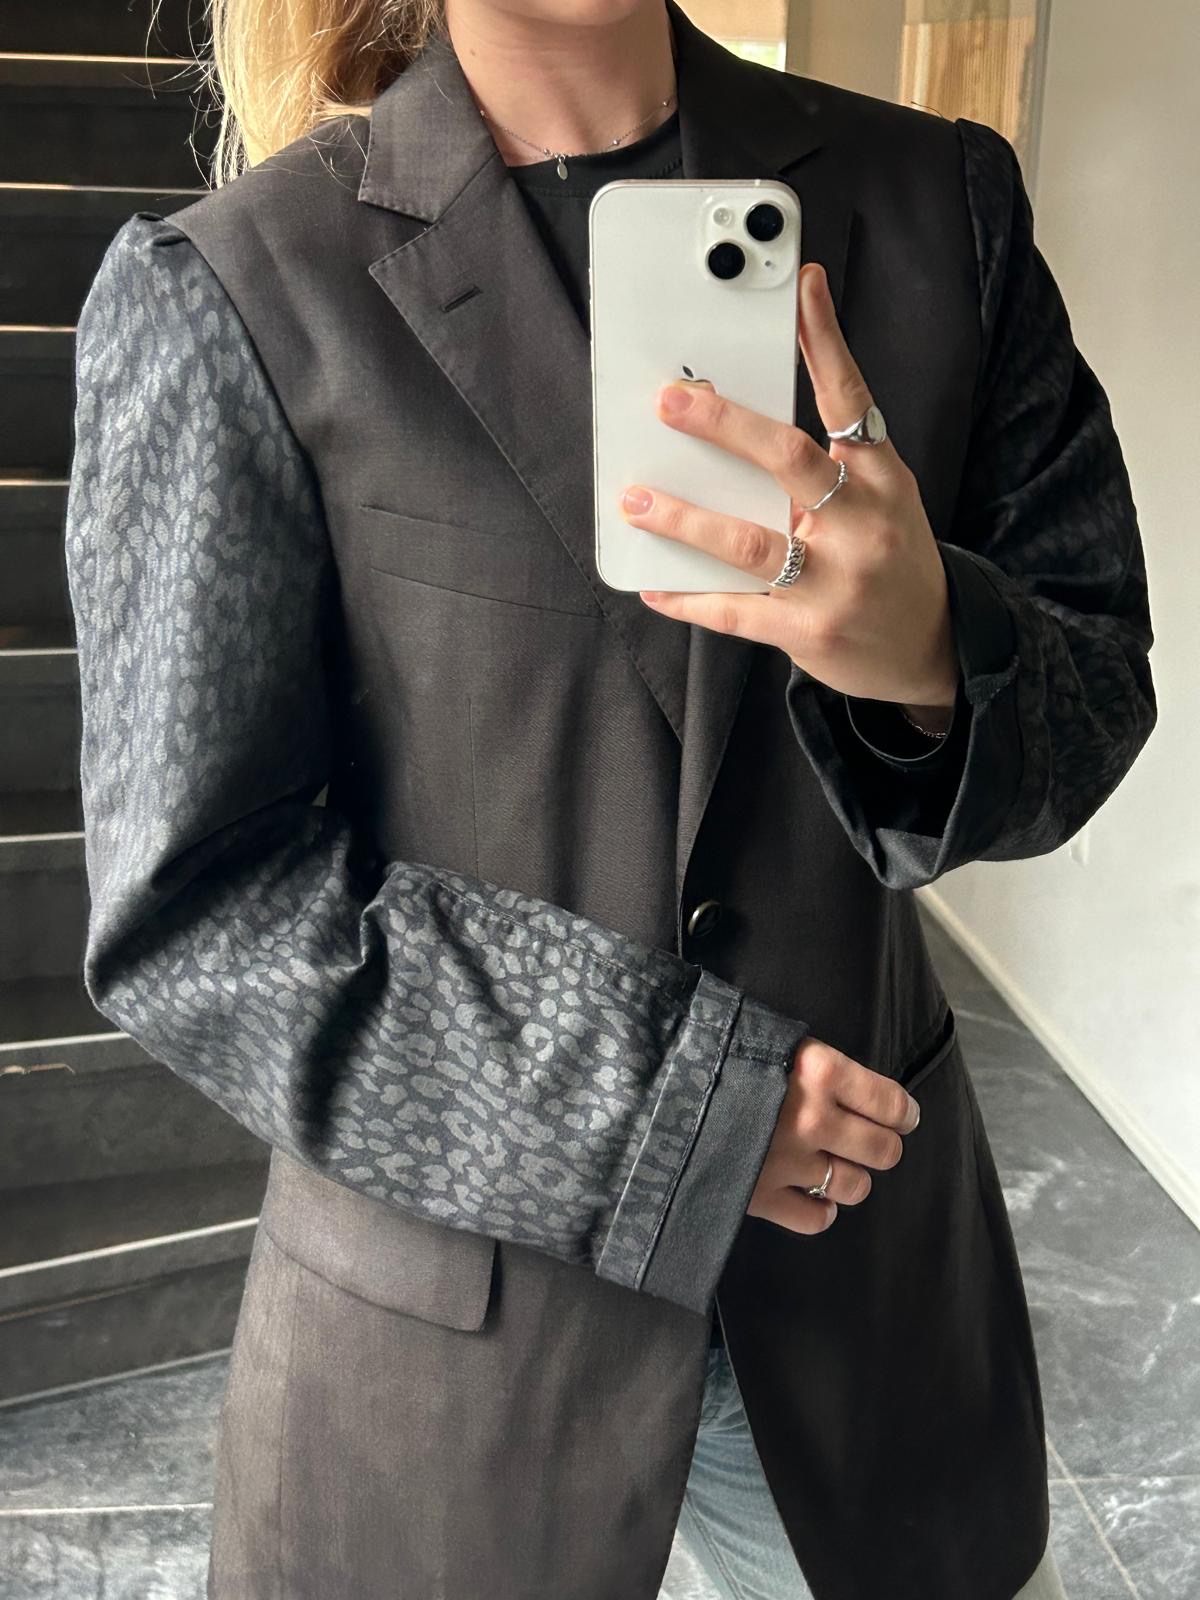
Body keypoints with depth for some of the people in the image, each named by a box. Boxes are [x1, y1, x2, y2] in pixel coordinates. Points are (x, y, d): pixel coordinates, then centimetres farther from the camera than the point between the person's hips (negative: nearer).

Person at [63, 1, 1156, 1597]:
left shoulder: (943, 202, -2)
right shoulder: (226, 295, -13)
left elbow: (1097, 698, 0)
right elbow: (190, 911, -13)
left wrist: (935, 651, -24)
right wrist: (679, 1105, -17)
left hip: (870, 1239, 4)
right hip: (460, 1311, -2)